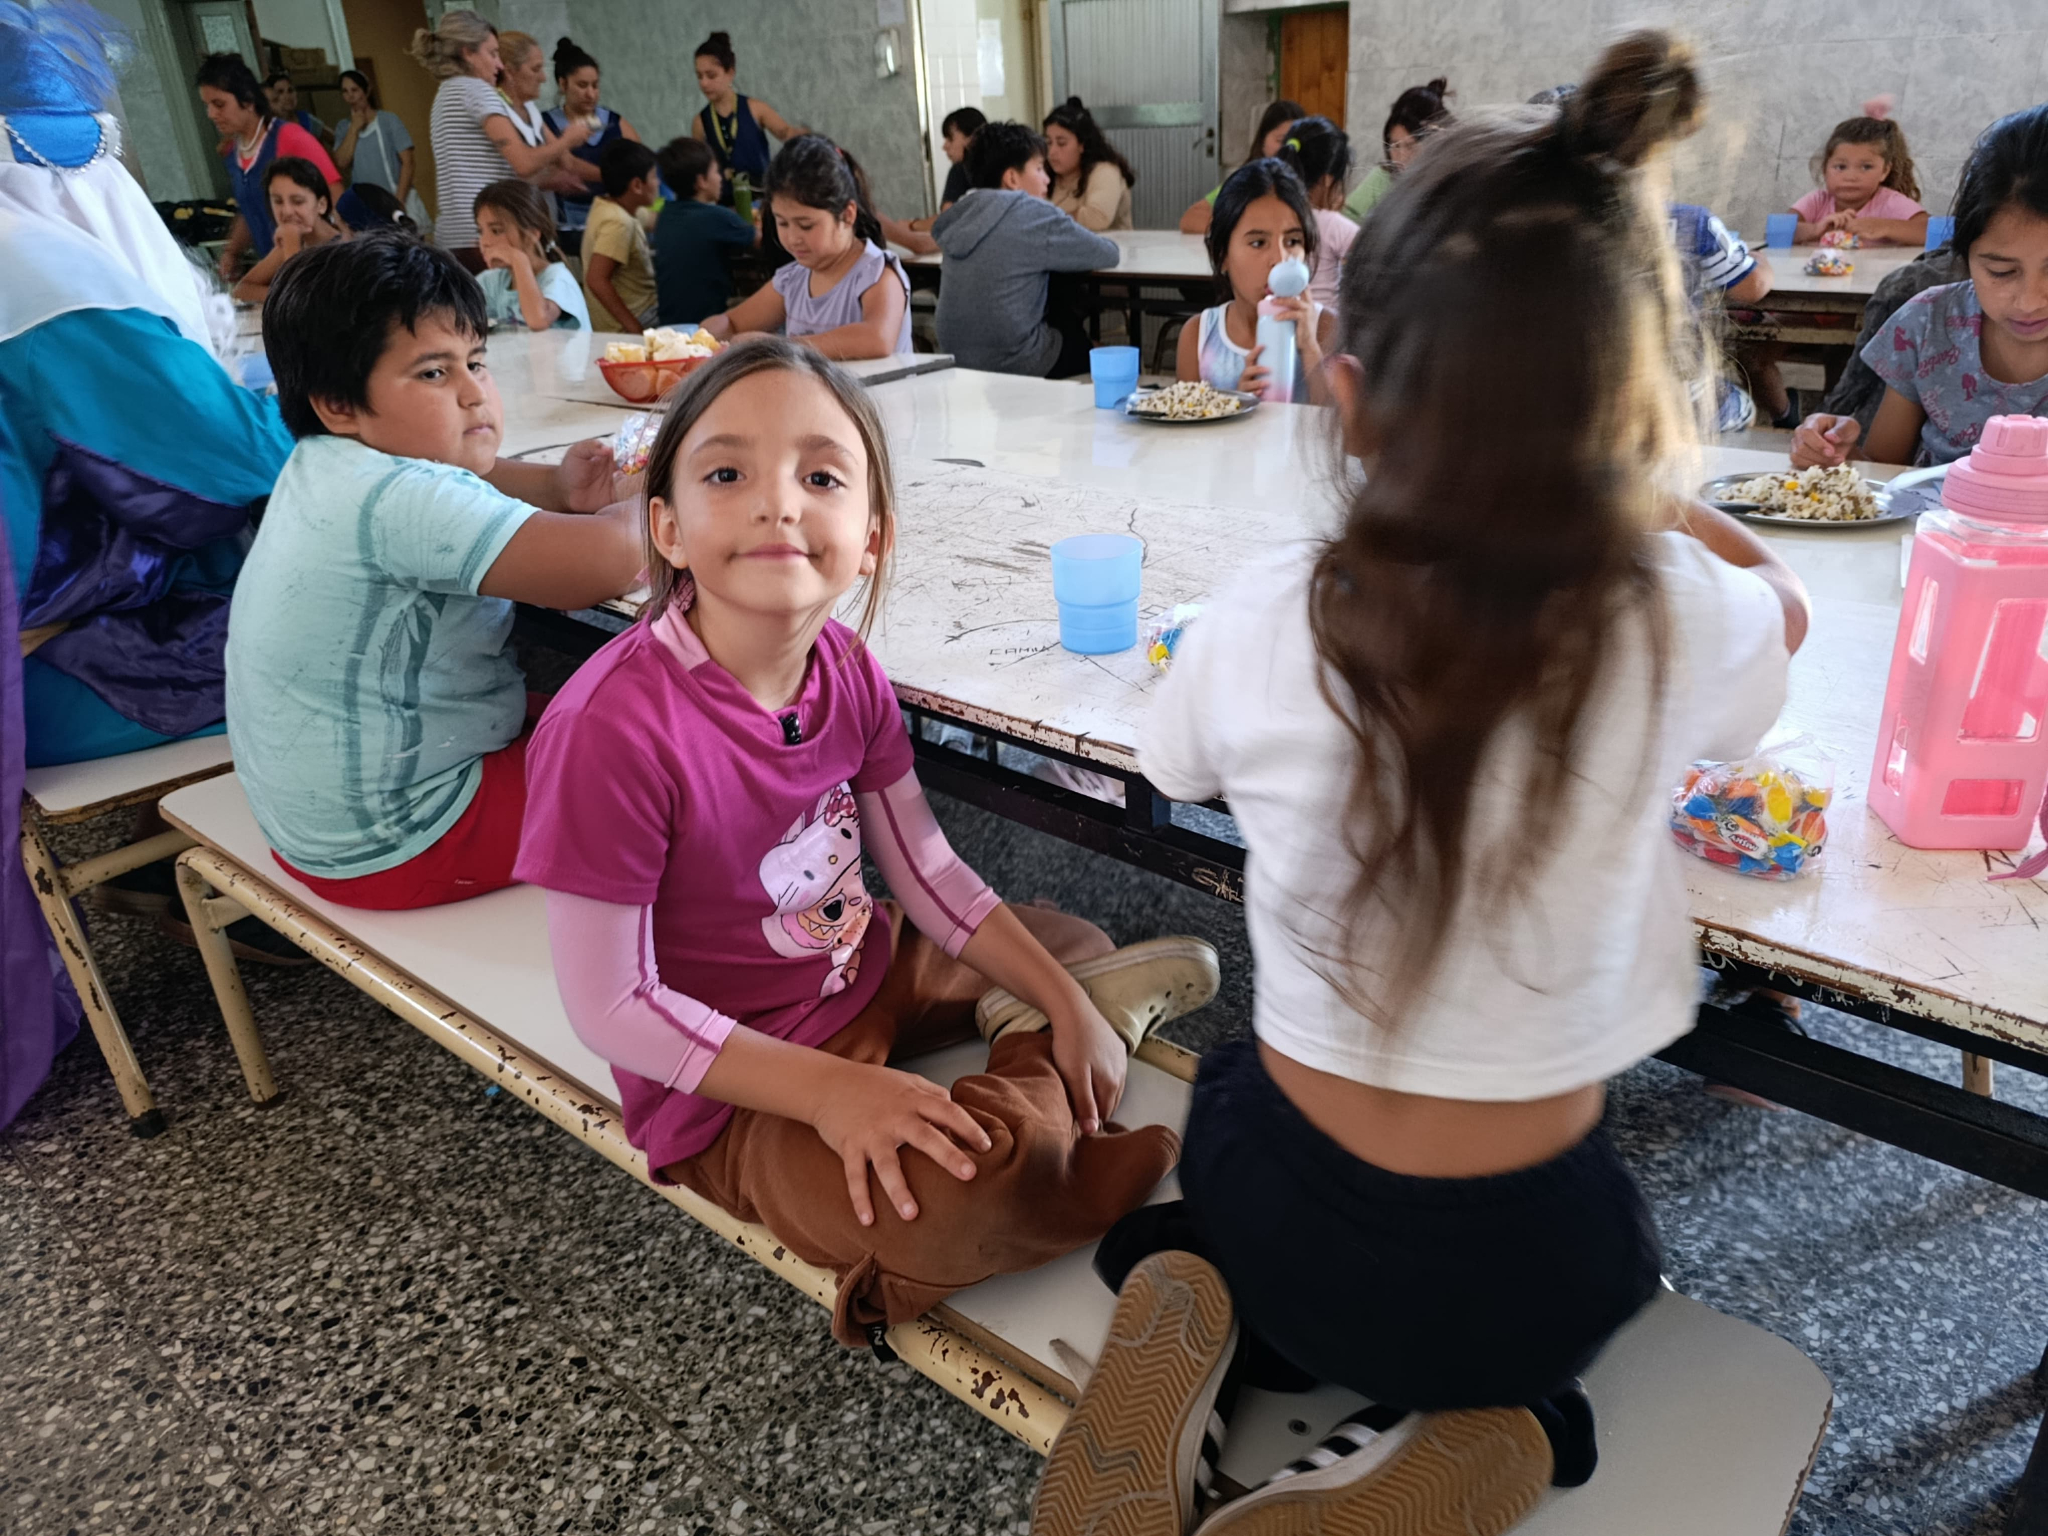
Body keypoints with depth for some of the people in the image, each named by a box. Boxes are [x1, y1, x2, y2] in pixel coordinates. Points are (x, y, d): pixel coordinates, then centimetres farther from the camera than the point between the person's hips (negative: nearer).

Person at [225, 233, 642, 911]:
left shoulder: (328, 462, 4)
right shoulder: (398, 500, -29)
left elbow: (468, 477, 23)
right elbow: (607, 563, -39)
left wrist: (555, 487, 0)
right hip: (397, 848, -10)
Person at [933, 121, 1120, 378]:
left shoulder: (965, 210, 5)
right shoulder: (1033, 214, -15)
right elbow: (1108, 254, -8)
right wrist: (1106, 243, 17)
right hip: (1010, 363, -7)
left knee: (1065, 316, 29)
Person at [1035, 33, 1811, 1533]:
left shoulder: (1266, 622, -19)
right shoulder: (1683, 630, -18)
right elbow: (1784, 600, 9)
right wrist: (1613, 478, 3)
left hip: (1286, 1216, 0)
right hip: (1524, 1268, 1)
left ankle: (1198, 1342, 5)